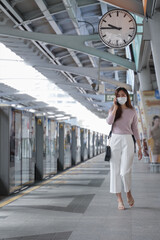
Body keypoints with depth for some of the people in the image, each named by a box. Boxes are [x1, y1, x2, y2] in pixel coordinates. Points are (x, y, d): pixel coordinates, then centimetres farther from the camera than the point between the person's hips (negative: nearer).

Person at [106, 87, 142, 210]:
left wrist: (140, 147, 7)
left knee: (125, 171, -12)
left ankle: (129, 193, 16)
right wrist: (115, 107, -9)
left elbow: (135, 130, 10)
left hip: (127, 141, -1)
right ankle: (119, 199, 10)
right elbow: (109, 122, -11)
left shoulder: (132, 111, 9)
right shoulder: (113, 110, 10)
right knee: (115, 171, 1)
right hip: (115, 140, 2)